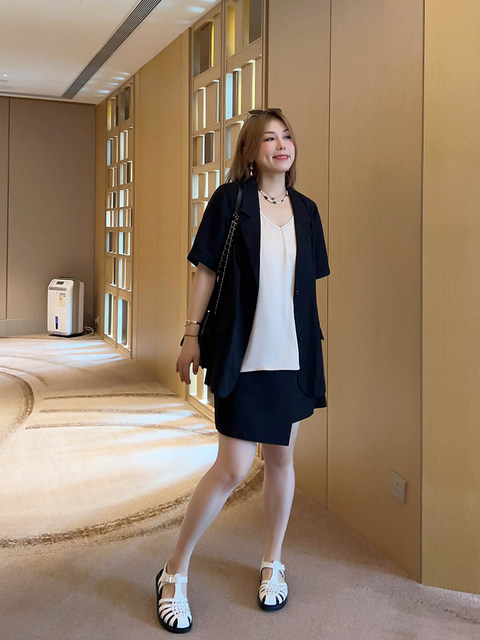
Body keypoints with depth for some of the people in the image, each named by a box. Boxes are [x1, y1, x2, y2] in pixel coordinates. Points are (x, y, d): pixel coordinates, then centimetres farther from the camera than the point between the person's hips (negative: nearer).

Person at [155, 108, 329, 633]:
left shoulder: (305, 210, 10)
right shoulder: (230, 199, -3)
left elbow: (310, 284, 14)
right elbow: (206, 269, -3)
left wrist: (313, 343, 13)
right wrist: (191, 334, -7)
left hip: (293, 354, 5)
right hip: (242, 354, -4)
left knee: (281, 458, 12)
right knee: (233, 469, -5)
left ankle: (272, 564, 31)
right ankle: (174, 573, 14)